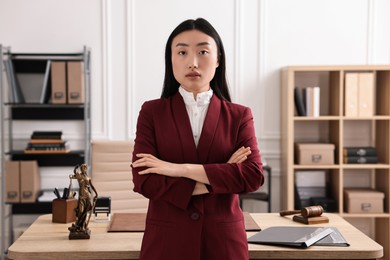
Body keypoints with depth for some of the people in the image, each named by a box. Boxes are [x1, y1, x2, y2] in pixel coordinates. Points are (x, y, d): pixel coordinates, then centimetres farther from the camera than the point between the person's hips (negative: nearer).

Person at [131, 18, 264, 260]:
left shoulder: (239, 115, 1)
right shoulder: (151, 112, -1)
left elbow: (253, 175, -12)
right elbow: (144, 181, -11)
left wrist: (180, 169, -17)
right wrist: (219, 178, -14)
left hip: (223, 239, 1)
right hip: (167, 238, -1)